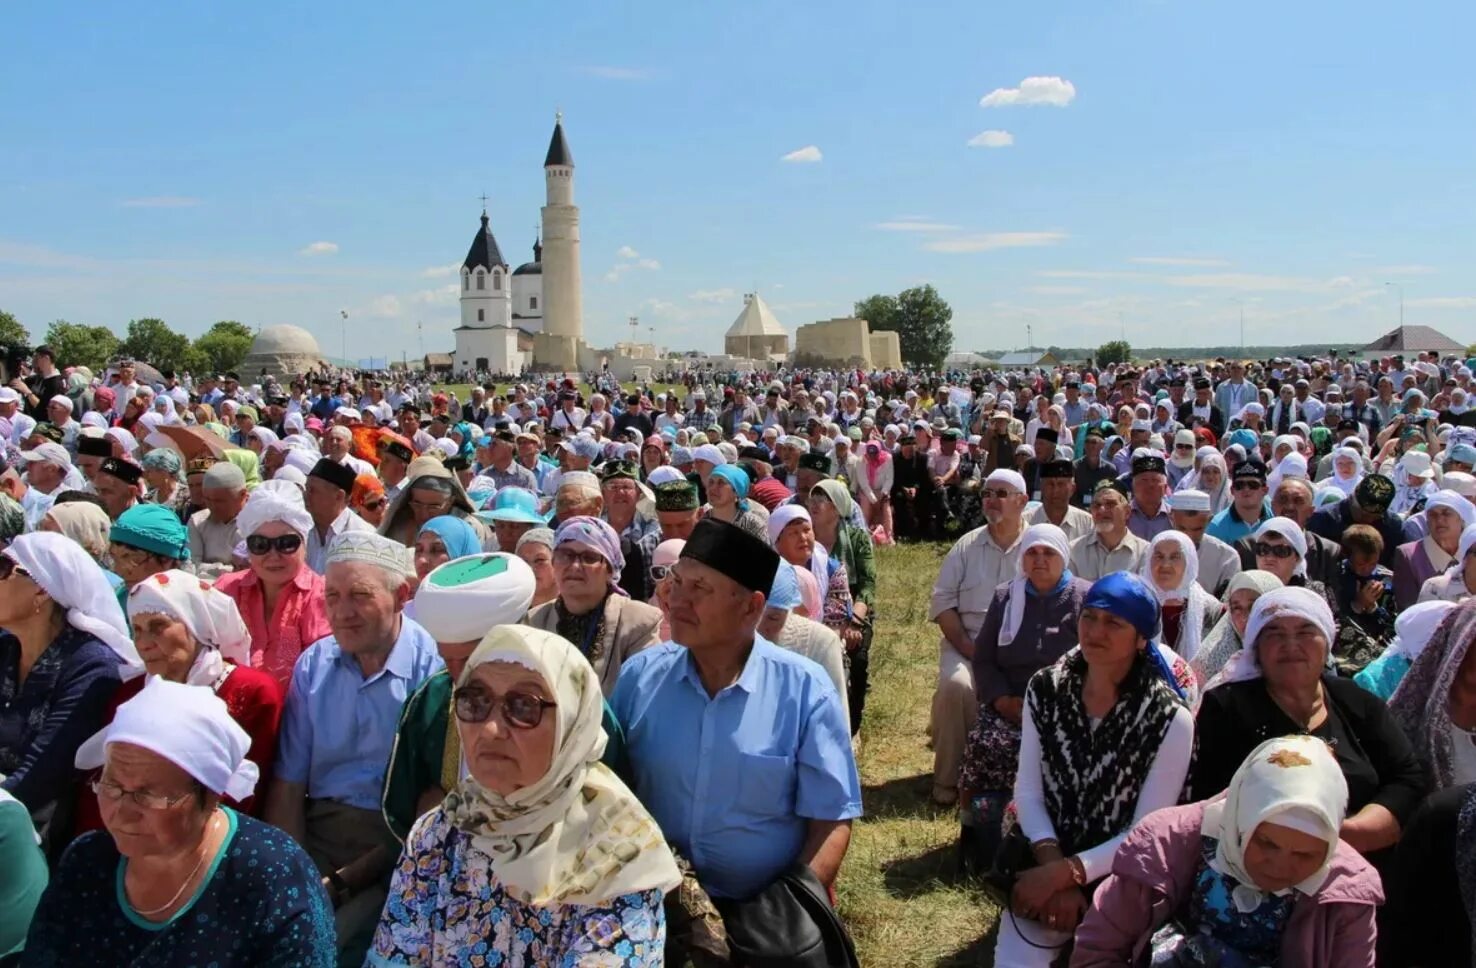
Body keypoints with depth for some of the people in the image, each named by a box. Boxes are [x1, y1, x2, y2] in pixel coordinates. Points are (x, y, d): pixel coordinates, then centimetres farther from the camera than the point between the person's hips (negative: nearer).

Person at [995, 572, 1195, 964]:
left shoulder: (1170, 720, -14)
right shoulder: (1045, 689, -4)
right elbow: (1028, 790, -3)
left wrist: (1064, 874, -19)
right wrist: (1053, 868, -18)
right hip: (1044, 864, 2)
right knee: (1013, 959, -11)